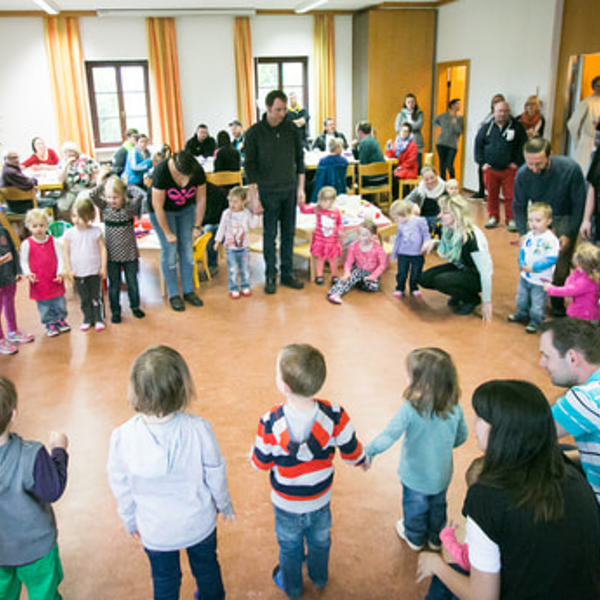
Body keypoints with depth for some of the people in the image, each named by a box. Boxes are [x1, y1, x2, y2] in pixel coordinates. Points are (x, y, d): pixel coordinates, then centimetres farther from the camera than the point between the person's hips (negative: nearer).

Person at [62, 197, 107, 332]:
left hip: (94, 272, -1)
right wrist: (68, 269, -2)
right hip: (78, 273, 1)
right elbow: (65, 252, 1)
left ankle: (99, 320, 19)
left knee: (96, 298, 7)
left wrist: (103, 267, -4)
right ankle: (88, 320, 24)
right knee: (84, 298, 12)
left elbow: (102, 249, -2)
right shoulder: (69, 234, -5)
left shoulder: (96, 231, -6)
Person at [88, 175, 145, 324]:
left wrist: (125, 186, -12)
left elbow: (140, 195, -24)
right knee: (114, 284, 11)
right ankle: (115, 311, 24)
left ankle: (135, 306, 32)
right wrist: (106, 182, -14)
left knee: (132, 282, 13)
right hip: (112, 254, 1)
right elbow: (92, 195, -16)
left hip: (129, 253, -1)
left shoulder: (130, 207, -9)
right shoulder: (105, 207, -3)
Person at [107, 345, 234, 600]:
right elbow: (215, 476, -13)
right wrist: (225, 506, 8)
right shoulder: (199, 429, -28)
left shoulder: (122, 437, -26)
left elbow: (121, 488, -10)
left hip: (155, 531, 0)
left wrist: (130, 521, 10)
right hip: (200, 522, 0)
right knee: (206, 569, 30)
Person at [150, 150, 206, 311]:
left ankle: (188, 291, 10)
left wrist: (197, 225, -5)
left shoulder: (198, 171, -23)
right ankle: (173, 295, 1)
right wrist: (167, 233, -20)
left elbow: (201, 200, -9)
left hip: (186, 209, 4)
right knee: (169, 250, -8)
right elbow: (158, 206, -26)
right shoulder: (161, 172, -33)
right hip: (163, 211, -3)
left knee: (187, 248, 0)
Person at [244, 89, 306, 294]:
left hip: (290, 189, 3)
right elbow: (250, 166, -5)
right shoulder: (254, 133, -7)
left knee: (288, 233, 9)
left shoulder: (291, 129, 2)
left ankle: (287, 273, 20)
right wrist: (254, 196, -10)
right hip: (268, 191, -3)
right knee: (269, 235, 4)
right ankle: (270, 276, 15)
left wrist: (300, 188, 5)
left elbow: (299, 159, 9)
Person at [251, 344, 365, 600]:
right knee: (320, 541, 32)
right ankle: (319, 578, 59)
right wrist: (363, 460, 9)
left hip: (286, 504, -2)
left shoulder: (270, 424, -34)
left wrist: (256, 444, 4)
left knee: (290, 547, 27)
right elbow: (352, 454, -15)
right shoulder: (335, 417, -29)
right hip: (320, 500, 2)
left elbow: (260, 463, -18)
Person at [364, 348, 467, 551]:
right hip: (442, 475, 3)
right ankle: (436, 538, 51)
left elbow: (389, 436, -32)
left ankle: (415, 538, 50)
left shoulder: (410, 409, -32)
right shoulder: (454, 407, -18)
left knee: (415, 508, 25)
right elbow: (462, 436, -3)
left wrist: (368, 452, -20)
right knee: (438, 506, 29)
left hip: (415, 476, -3)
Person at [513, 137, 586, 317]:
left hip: (565, 219, -2)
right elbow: (519, 206, -5)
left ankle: (557, 303, 13)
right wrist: (523, 233, -16)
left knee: (561, 266, -8)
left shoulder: (570, 169, -25)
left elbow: (579, 205, -14)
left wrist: (568, 235, -18)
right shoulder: (523, 174, -18)